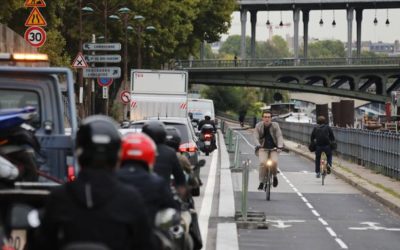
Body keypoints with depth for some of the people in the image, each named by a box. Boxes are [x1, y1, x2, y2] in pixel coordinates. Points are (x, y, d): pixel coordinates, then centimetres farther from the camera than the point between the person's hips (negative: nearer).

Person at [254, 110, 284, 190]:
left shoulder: (275, 125, -4)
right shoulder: (258, 126, -3)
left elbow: (279, 136, -11)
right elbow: (256, 137, -10)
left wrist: (280, 146, -28)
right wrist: (258, 145, -29)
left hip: (273, 148, 0)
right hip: (263, 148, 0)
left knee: (275, 161, -23)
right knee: (262, 162, -23)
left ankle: (274, 176, 9)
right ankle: (261, 182, -9)